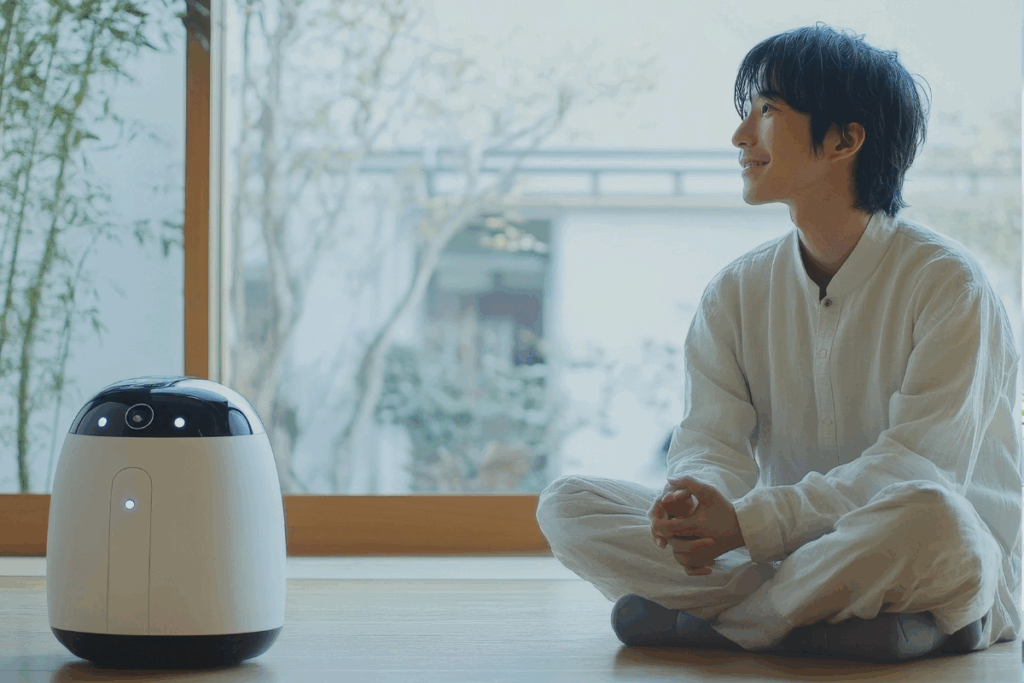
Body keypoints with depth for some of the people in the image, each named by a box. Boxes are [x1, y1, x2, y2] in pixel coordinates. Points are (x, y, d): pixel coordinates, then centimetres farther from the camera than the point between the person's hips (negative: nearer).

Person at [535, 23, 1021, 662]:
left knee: (928, 518, -42)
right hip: (793, 558, 5)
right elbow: (712, 435, -2)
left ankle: (716, 623, -19)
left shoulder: (945, 280, -9)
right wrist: (699, 502, -28)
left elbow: (919, 469, -19)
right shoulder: (738, 292, 9)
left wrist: (750, 522, -28)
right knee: (569, 503, -11)